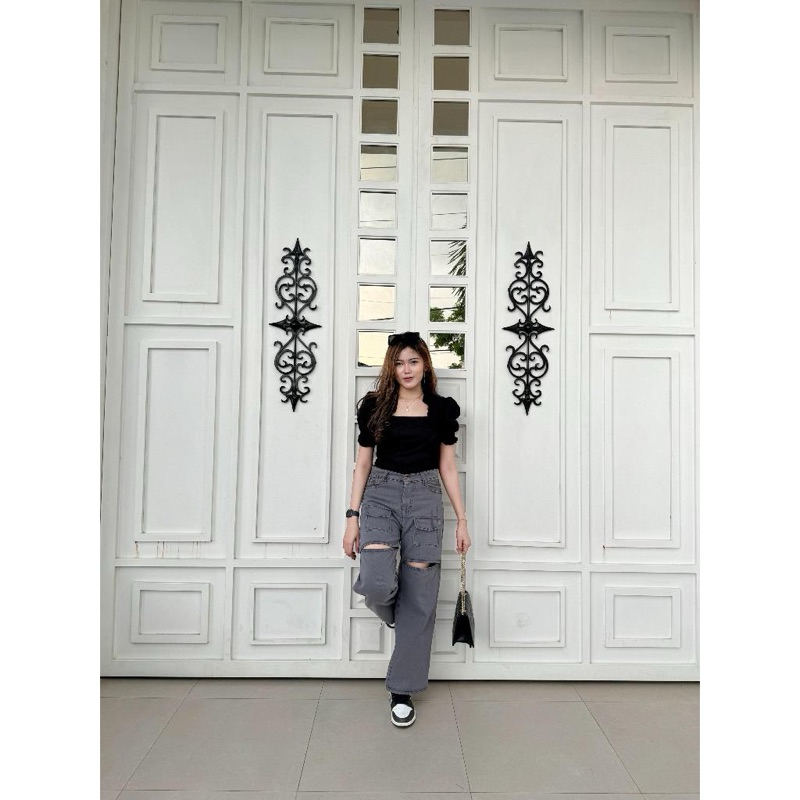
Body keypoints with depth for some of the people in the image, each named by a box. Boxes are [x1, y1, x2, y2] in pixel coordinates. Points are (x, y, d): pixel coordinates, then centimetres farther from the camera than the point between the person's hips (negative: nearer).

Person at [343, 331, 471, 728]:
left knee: (419, 597, 1)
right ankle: (394, 615, 19)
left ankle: (402, 691, 16)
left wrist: (462, 520, 6)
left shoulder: (441, 409, 6)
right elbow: (363, 463, 6)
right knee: (377, 583, -21)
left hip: (424, 499, 1)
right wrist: (352, 516, 0)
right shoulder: (375, 406, 5)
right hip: (381, 495, 0)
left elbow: (447, 467, 9)